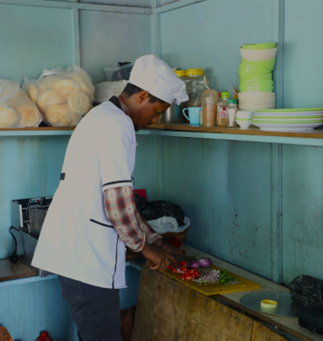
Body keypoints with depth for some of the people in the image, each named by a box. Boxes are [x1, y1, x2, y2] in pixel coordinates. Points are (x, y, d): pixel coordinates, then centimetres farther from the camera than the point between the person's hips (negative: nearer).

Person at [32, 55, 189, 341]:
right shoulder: (117, 126, -15)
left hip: (74, 250, 10)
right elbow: (118, 205, -19)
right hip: (85, 256, -10)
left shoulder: (104, 117, 19)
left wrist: (157, 242, 23)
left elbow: (119, 197, 23)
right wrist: (145, 247, -2)